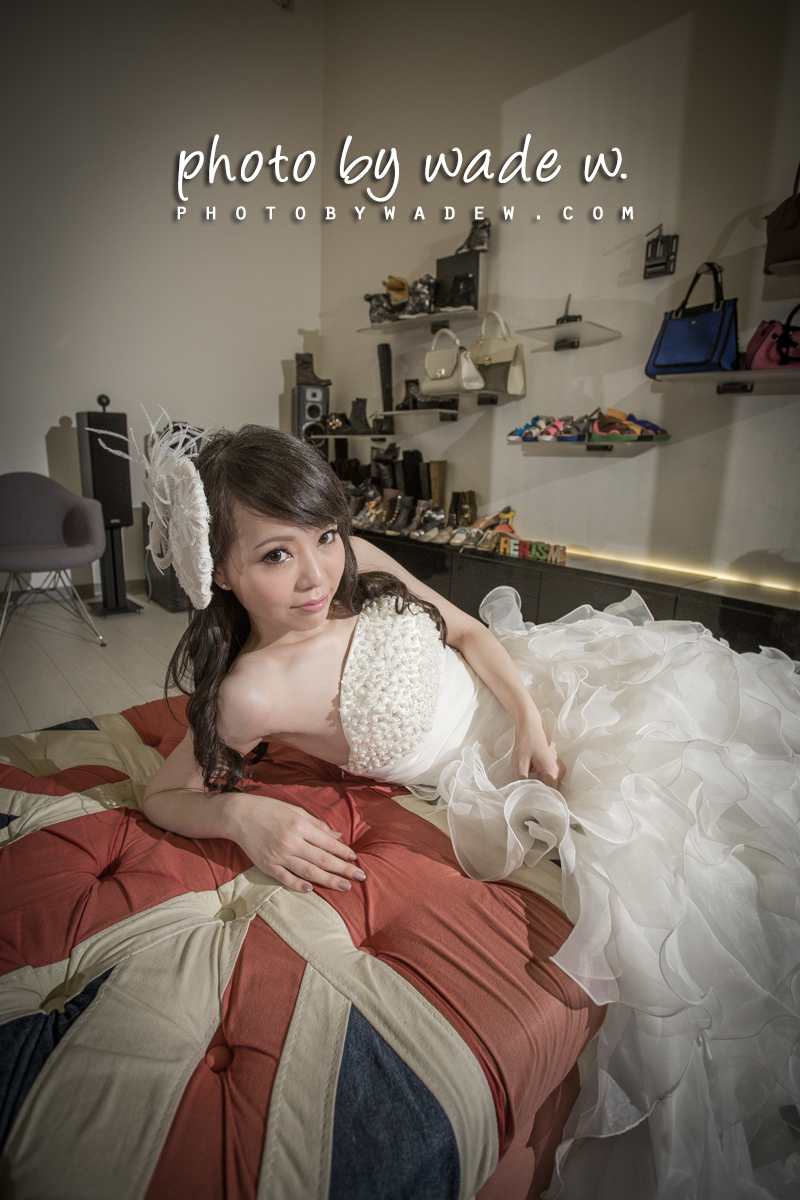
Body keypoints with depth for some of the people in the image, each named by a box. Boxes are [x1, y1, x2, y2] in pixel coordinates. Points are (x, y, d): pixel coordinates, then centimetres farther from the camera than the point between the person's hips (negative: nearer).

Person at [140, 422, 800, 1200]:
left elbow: (465, 628, -2)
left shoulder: (355, 561, -14)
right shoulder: (254, 692, -26)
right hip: (488, 774, -5)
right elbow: (162, 795, -12)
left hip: (530, 686, 5)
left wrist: (529, 711, -14)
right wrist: (241, 813, -32)